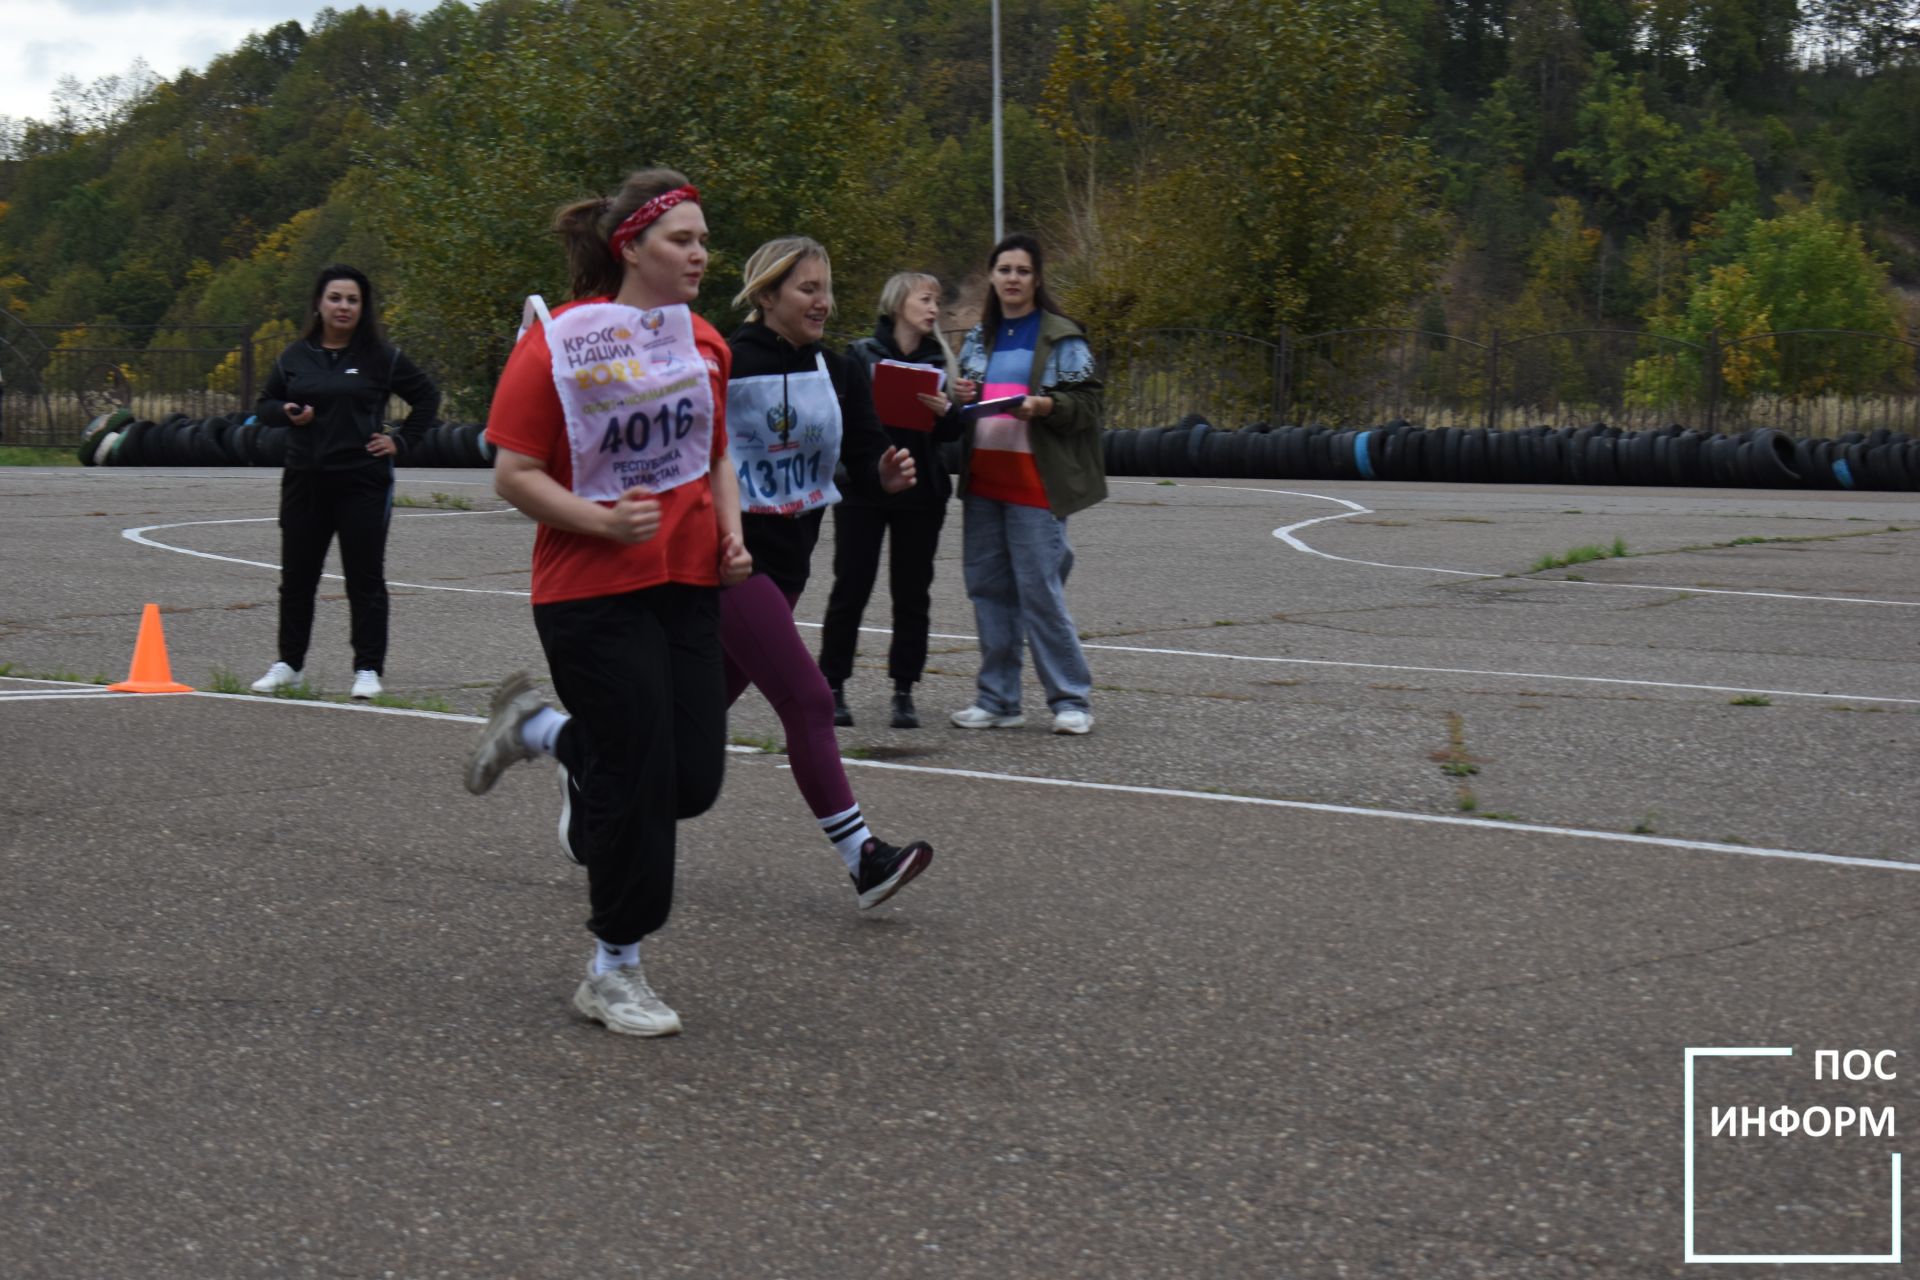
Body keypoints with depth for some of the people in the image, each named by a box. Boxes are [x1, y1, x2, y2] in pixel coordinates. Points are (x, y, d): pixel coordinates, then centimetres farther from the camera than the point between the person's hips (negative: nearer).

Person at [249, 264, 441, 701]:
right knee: (297, 575, 9)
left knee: (365, 578, 0)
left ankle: (368, 669, 7)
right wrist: (287, 413, -5)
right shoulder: (295, 356, 7)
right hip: (305, 480, 3)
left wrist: (400, 442, 0)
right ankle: (289, 663, 21)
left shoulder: (381, 356, 0)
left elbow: (427, 396, 8)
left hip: (363, 481, -3)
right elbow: (264, 405, 17)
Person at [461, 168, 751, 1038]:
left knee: (693, 780, 3)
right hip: (592, 591, -6)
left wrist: (731, 534, 5)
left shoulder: (704, 343, 9)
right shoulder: (559, 341, -10)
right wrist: (602, 521, -23)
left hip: (688, 585, 6)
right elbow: (513, 474, -10)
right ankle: (614, 972, 13)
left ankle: (544, 729, 30)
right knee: (637, 780, -5)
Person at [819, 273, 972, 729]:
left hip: (921, 491, 3)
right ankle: (833, 687, 6)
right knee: (851, 588, -2)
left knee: (912, 592, 4)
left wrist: (948, 409, -13)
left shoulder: (939, 359, 10)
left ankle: (904, 692, 10)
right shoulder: (861, 354, 1)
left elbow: (950, 434, 7)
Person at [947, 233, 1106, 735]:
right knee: (987, 586, 6)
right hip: (982, 479, 6)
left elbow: (1088, 406, -3)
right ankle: (998, 700, 14)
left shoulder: (1062, 338, 0)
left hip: (1034, 482, -6)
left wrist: (1047, 406, -20)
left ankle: (1071, 700, 0)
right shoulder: (977, 339, 17)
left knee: (1040, 589, -10)